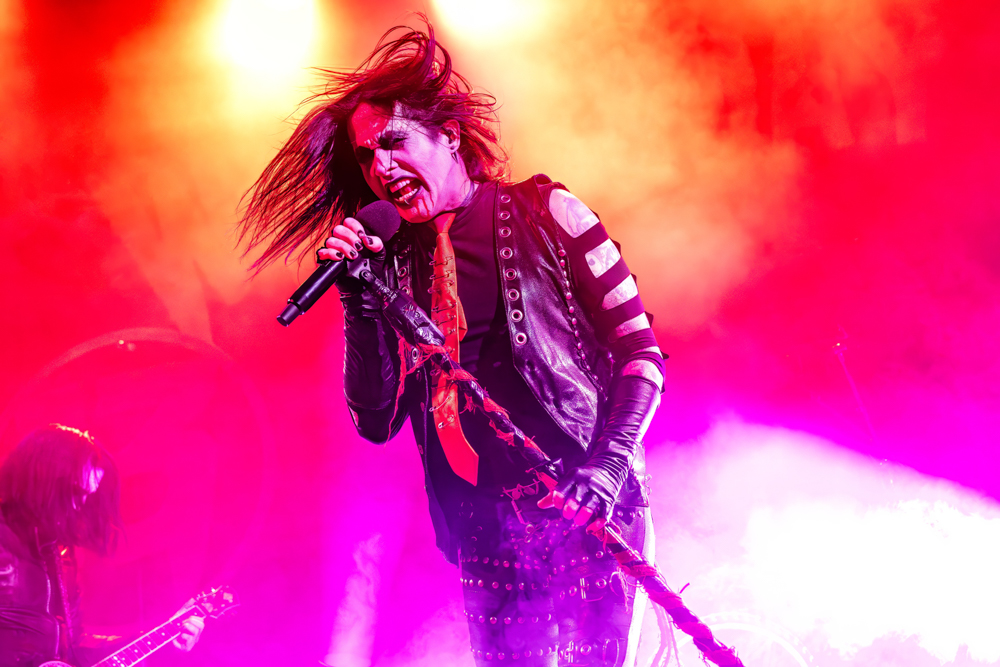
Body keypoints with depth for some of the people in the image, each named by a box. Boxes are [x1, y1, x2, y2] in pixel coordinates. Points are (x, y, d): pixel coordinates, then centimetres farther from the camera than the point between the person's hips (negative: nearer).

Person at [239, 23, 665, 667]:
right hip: (487, 533, 2)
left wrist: (607, 469, -13)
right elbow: (377, 422, 6)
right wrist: (360, 300, -7)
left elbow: (641, 353, 1)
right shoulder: (394, 262, 9)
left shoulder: (542, 212, 2)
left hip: (588, 511, -2)